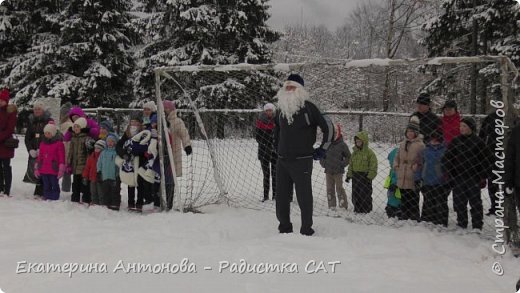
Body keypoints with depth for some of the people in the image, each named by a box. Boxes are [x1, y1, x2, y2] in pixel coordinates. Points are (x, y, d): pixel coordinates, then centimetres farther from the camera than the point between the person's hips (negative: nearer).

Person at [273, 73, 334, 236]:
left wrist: (322, 150, -2)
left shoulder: (308, 107, -7)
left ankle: (306, 229, 12)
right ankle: (284, 227, 22)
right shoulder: (282, 109, 11)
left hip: (302, 161, -5)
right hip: (282, 161, 6)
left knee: (304, 196, 0)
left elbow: (328, 127, -5)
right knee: (281, 196, 9)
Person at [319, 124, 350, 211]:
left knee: (339, 188, -2)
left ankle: (343, 206, 6)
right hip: (328, 171, 4)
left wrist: (342, 164, -5)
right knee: (330, 189, 6)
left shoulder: (342, 145, -4)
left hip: (338, 171, -4)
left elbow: (348, 156, 3)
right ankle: (331, 206, 12)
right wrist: (323, 163, 5)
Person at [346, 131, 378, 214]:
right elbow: (351, 164, 15)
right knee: (355, 194, 10)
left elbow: (373, 165, -10)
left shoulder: (369, 152, -9)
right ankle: (357, 210, 22)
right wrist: (349, 175, 9)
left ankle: (366, 210, 10)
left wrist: (370, 177, -15)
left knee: (365, 195, 1)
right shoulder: (355, 152, 9)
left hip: (365, 176, -6)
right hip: (355, 176, 6)